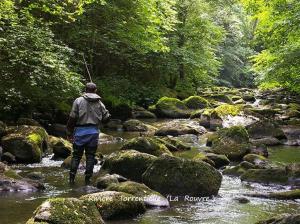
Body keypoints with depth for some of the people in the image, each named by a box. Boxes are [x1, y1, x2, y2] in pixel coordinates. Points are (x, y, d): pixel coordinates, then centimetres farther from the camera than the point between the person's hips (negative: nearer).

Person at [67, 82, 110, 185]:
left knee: (76, 155, 7)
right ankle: (88, 179, 8)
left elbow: (72, 118, -6)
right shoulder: (99, 103, 4)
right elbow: (106, 117, 4)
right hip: (94, 132, 1)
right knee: (90, 156, 7)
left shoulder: (78, 101, -3)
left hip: (80, 131, -1)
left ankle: (72, 178, 4)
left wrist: (69, 133, 1)